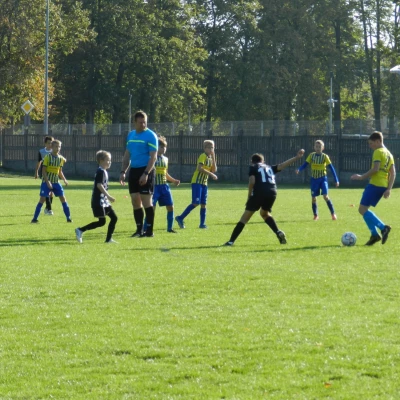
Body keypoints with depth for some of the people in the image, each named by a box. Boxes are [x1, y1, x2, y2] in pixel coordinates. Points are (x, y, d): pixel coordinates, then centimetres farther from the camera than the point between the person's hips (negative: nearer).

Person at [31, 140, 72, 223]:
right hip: (46, 182, -4)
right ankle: (35, 218, -2)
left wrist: (64, 179, 2)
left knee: (63, 198, -2)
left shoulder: (61, 158, 5)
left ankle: (68, 218, 4)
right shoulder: (48, 157, -9)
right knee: (42, 199, -9)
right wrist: (48, 182, -20)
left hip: (56, 182, 4)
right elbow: (43, 171, -11)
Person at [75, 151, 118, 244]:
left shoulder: (104, 172, 16)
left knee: (114, 218, 7)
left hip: (104, 201, 10)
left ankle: (108, 239, 10)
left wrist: (108, 197, 26)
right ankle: (80, 230, -6)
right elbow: (99, 185, -25)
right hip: (98, 201, -10)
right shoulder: (100, 171, -14)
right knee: (102, 222, -9)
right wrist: (109, 196, -27)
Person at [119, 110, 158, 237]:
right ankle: (139, 230, 13)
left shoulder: (150, 136, -8)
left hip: (145, 170, -7)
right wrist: (123, 172, 10)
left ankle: (149, 230, -4)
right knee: (135, 201, 6)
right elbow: (127, 155, 19)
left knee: (146, 201, -7)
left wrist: (146, 173, -21)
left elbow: (153, 157, -13)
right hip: (134, 170, 7)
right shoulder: (131, 135, 13)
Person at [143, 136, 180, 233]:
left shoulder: (165, 159, 12)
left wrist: (173, 180, 14)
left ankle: (170, 228, 18)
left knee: (170, 207, 5)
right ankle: (145, 229, -4)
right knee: (151, 208, -10)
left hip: (164, 186, 6)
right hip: (154, 186, -6)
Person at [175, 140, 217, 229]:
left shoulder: (210, 159, 16)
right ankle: (180, 218, -6)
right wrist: (211, 174, -23)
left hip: (204, 183, 8)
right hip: (197, 182, -8)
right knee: (196, 203, -14)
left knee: (203, 204, 3)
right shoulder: (203, 156, -9)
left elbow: (214, 170, 6)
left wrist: (213, 158, 0)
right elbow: (199, 168, -22)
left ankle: (202, 224, 6)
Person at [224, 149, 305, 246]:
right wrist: (297, 157, 23)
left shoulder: (253, 167, 14)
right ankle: (278, 232, 13)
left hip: (259, 193, -4)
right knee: (265, 213, 31)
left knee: (245, 217, 1)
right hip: (272, 193, 4)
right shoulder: (270, 168, 26)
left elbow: (252, 182, -1)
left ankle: (231, 241, -3)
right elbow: (283, 165, 19)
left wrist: (249, 196, 6)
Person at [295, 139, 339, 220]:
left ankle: (333, 213, -6)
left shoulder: (325, 157, -6)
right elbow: (305, 165, 0)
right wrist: (299, 170, -22)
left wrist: (336, 180, -8)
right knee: (313, 198, 2)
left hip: (323, 178, -3)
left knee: (325, 196, -17)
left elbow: (331, 168, -5)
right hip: (314, 179, 3)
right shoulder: (311, 156, -1)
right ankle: (316, 216, 18)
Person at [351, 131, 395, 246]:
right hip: (383, 186, 9)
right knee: (365, 209, 15)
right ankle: (374, 234, 4)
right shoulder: (389, 154, 19)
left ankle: (383, 228, -20)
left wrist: (361, 177, -11)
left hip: (375, 184, -9)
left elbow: (375, 169, -20)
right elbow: (393, 173, 16)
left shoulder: (378, 152, -8)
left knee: (362, 209, -9)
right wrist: (388, 189, 14)